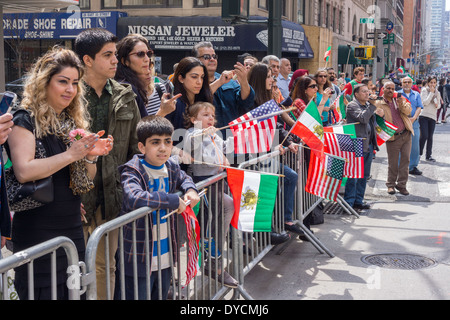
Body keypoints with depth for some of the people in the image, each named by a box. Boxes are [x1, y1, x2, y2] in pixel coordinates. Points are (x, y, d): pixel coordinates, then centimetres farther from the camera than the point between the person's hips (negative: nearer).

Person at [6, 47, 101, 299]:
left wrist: (89, 156, -5)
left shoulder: (74, 122, 12)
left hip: (73, 230, 7)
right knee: (43, 293, 1)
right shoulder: (26, 120, -9)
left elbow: (87, 180, 15)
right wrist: (70, 155, -21)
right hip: (37, 233, -7)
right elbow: (23, 171, -23)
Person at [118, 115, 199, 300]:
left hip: (166, 256, 7)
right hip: (139, 258, -7)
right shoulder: (132, 171, -17)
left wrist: (190, 190, 3)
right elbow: (134, 198, -37)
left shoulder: (171, 167, 4)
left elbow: (183, 178, 28)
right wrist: (174, 201, -28)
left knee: (162, 295, 21)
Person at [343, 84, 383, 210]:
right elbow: (363, 118, -23)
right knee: (354, 176, -6)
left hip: (368, 145, 9)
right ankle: (349, 203, -1)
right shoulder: (352, 105, -8)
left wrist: (380, 114, 7)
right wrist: (372, 104, -20)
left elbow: (372, 122, 27)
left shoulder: (368, 105, 18)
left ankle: (358, 201, 21)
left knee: (364, 175, 13)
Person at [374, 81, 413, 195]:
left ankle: (401, 184, 14)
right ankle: (391, 185, 19)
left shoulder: (399, 99, 9)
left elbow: (408, 111, -3)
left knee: (405, 160, 4)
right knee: (393, 163, 3)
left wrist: (402, 104, -21)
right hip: (393, 138, -4)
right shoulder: (379, 104, -3)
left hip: (406, 134, 4)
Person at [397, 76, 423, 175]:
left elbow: (419, 108, 5)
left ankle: (413, 167, 11)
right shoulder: (397, 94, 8)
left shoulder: (416, 94, 16)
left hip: (414, 122, 3)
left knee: (415, 146, 2)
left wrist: (413, 118, -12)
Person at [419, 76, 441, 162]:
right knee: (424, 136, -11)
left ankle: (428, 155, 12)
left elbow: (439, 105, 18)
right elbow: (425, 102, -13)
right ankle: (419, 153, 6)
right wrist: (431, 92, -12)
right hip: (423, 116, -4)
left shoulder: (437, 92, 13)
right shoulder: (424, 90, -2)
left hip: (432, 117, 5)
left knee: (430, 137, 4)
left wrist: (437, 105, -5)